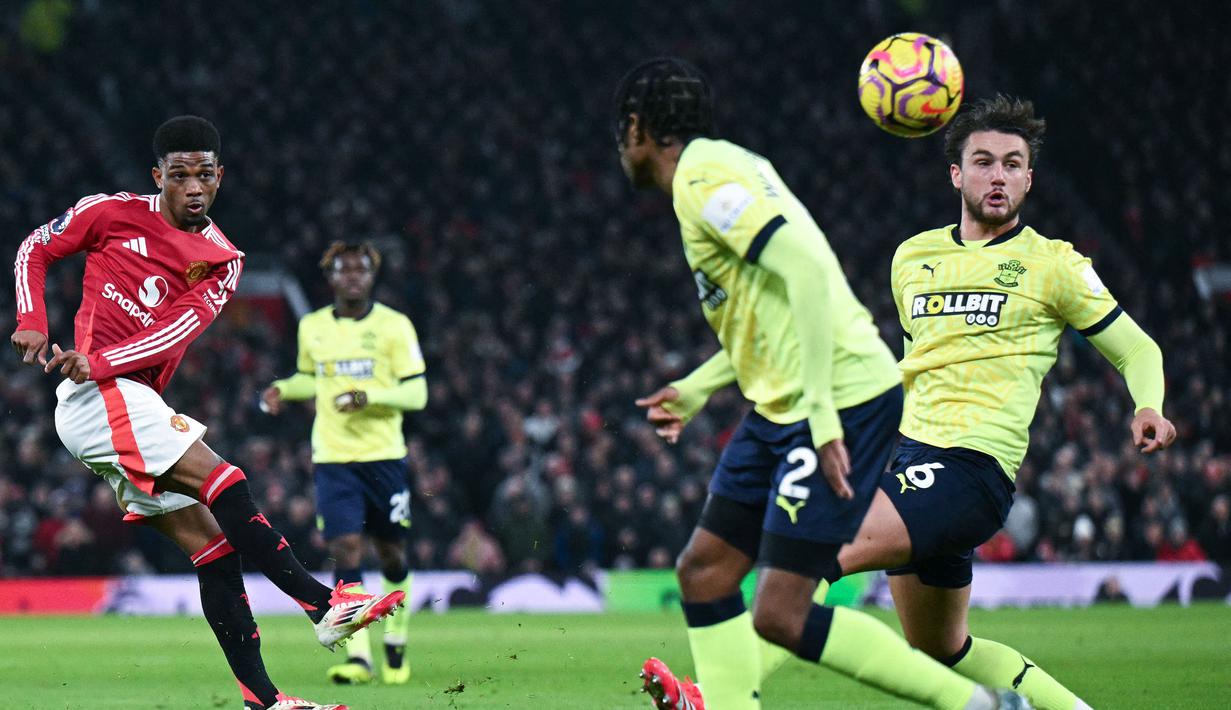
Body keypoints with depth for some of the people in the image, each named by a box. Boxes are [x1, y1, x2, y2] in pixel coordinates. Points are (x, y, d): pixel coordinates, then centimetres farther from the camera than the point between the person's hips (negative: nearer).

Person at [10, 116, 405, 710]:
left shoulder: (221, 260, 10)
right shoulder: (111, 213, 0)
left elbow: (182, 327, -5)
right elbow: (35, 249, 12)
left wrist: (97, 363, -19)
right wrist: (32, 323, -3)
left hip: (133, 404, 6)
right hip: (98, 398, -6)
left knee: (210, 544, 0)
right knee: (224, 484, -20)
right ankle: (323, 604, -24)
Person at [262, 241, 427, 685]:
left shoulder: (394, 326, -3)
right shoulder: (311, 327, 8)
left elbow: (417, 393, -6)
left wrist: (370, 396, -21)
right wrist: (282, 389, 6)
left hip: (384, 456, -1)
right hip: (333, 458, 1)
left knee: (391, 551, 8)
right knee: (346, 549, -13)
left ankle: (396, 643, 31)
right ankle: (358, 657, -18)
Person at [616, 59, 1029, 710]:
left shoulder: (702, 179, -13)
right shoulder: (719, 168, 17)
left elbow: (805, 269, -25)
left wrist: (820, 415, -26)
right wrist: (696, 389, 29)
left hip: (841, 404, -10)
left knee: (779, 617, -12)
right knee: (702, 571, 9)